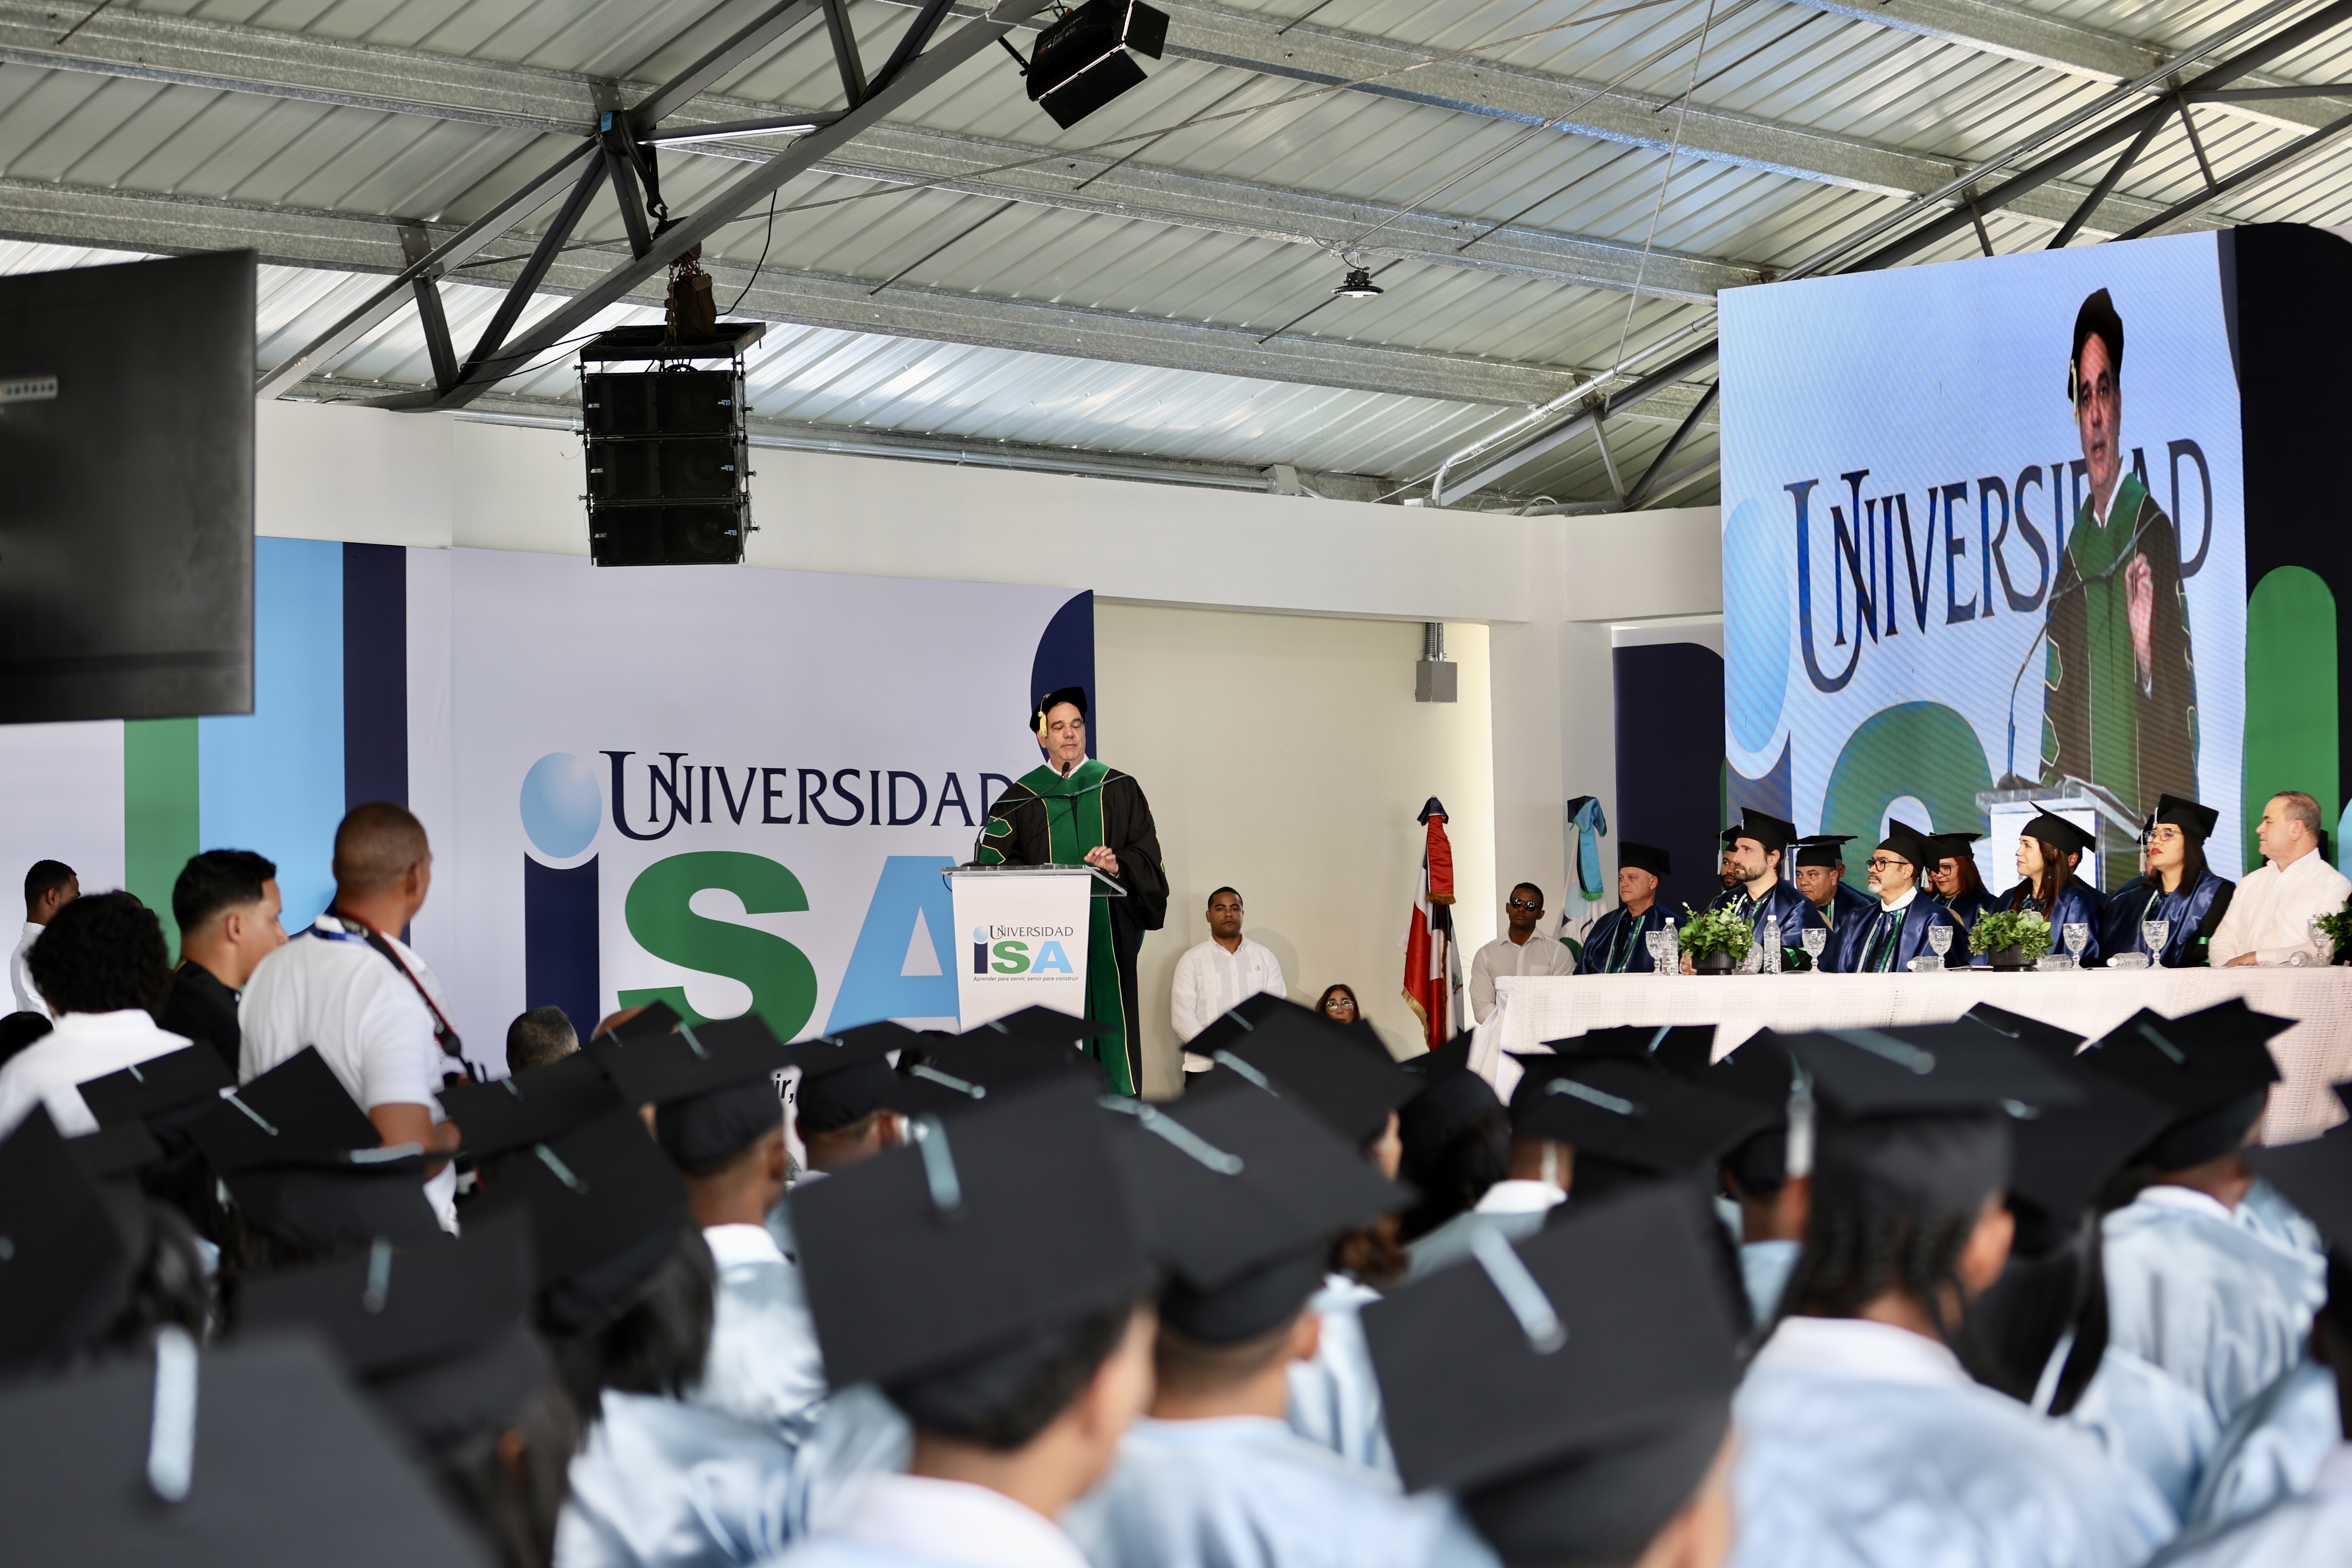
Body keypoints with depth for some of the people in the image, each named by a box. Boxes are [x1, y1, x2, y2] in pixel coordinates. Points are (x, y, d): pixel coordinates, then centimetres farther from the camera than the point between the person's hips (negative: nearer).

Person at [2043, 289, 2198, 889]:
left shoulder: (2154, 529, -5)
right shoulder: (2074, 547, 14)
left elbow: (2185, 703, -7)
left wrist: (2148, 658, -24)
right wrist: (2054, 789, 10)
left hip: (2145, 812, -6)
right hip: (2083, 815, 6)